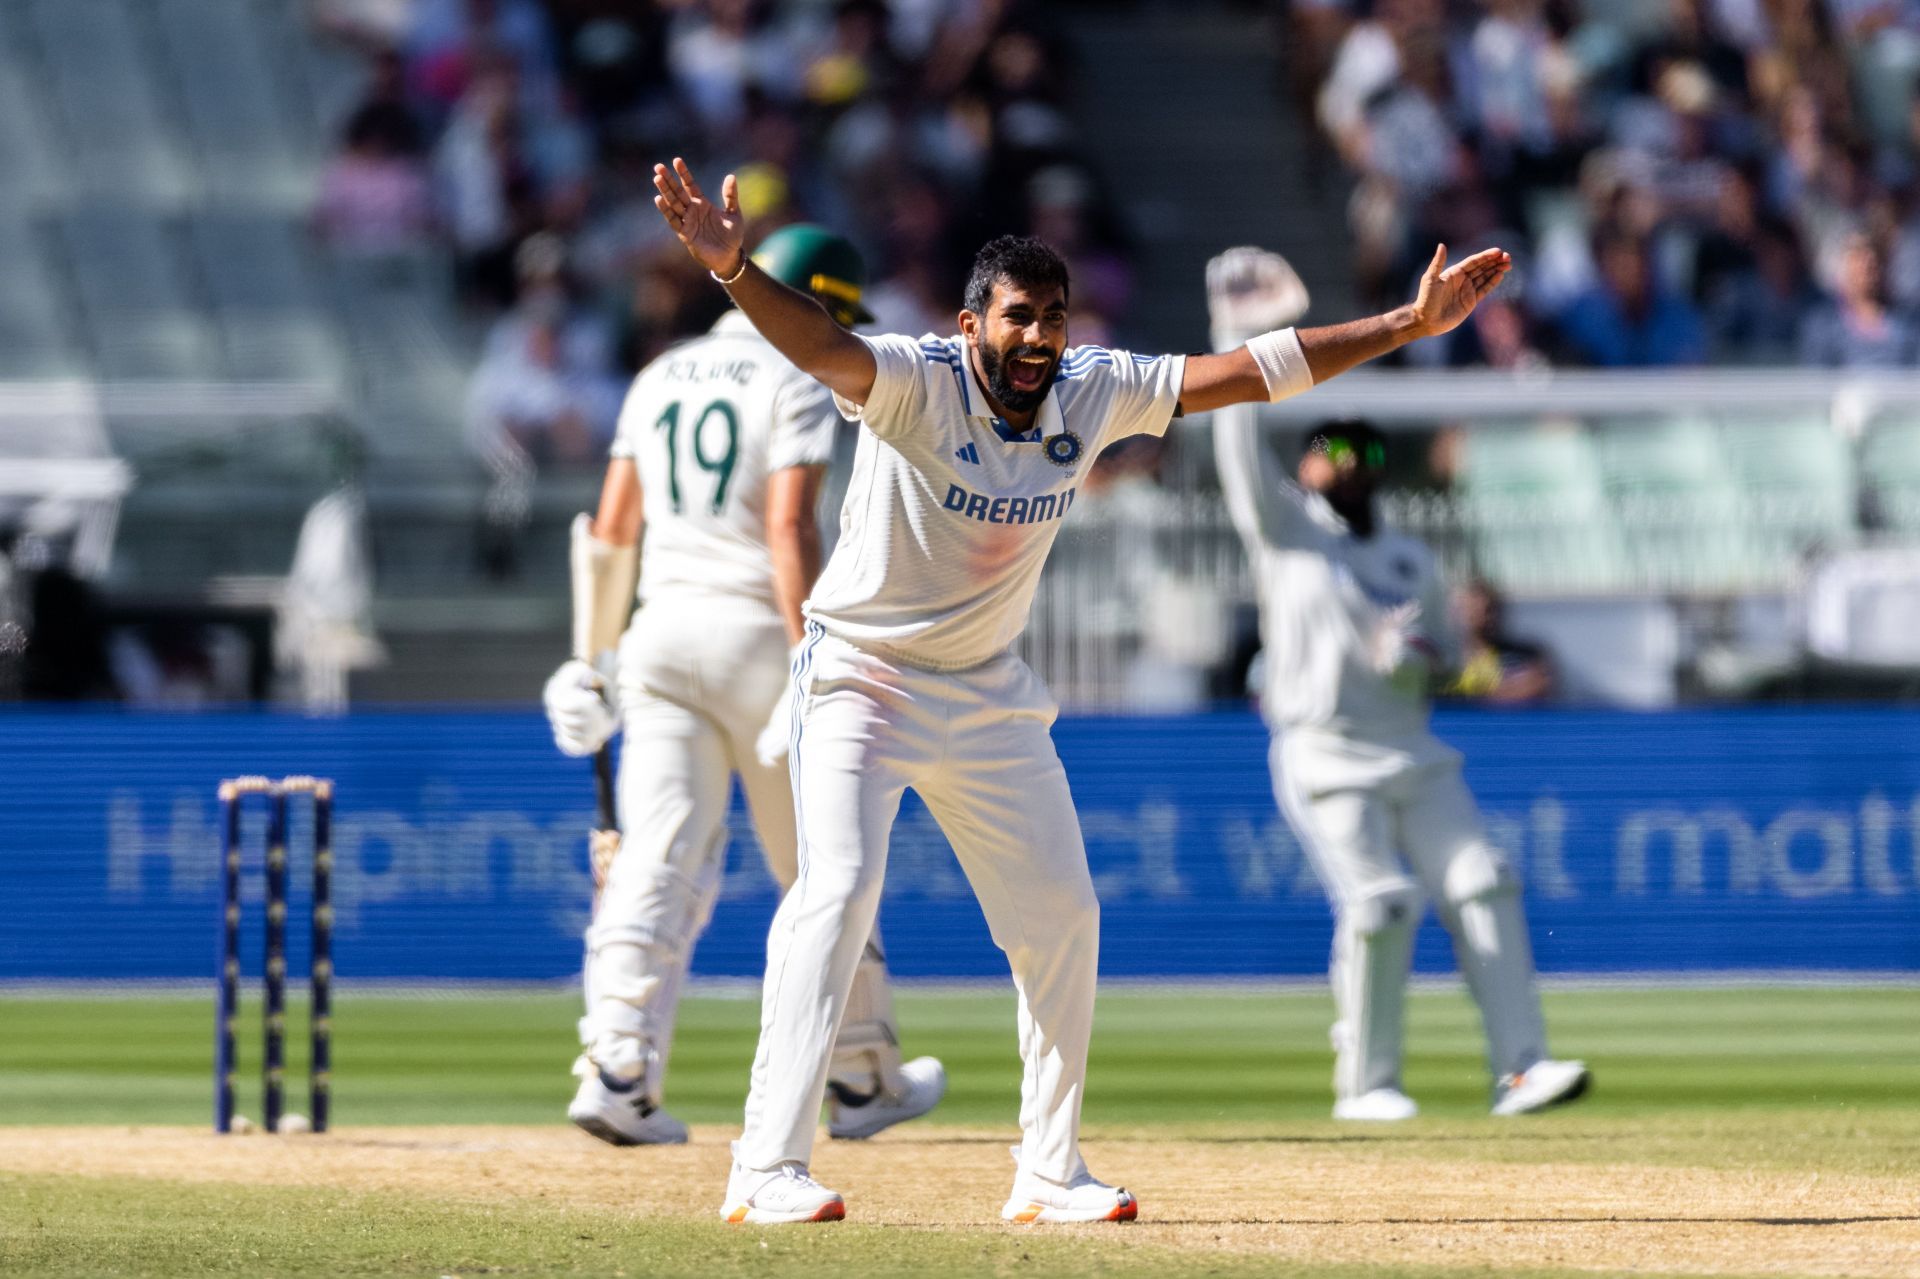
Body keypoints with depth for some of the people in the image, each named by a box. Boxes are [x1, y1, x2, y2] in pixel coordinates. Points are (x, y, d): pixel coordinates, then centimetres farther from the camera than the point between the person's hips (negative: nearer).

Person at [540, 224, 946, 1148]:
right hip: (757, 630, -5)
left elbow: (610, 529, 13)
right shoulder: (795, 382, -5)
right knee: (821, 868, 9)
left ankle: (616, 1068, -21)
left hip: (663, 625, 5)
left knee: (658, 862, -4)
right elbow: (789, 531, -16)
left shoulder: (660, 378, 14)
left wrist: (598, 654, 20)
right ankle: (863, 1080, 19)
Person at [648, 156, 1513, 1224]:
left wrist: (1412, 324, -8)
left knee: (1063, 914, 7)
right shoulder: (917, 384, -24)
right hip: (863, 675, -6)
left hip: (990, 696, 6)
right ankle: (769, 1171, -21)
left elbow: (1249, 371, -5)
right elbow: (818, 344, -43)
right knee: (839, 887, -21)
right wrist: (734, 269, -63)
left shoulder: (1095, 392, -8)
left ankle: (1051, 1173, 20)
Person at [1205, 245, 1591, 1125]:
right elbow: (1240, 450, -7)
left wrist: (1420, 653, -2)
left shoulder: (1411, 560, 18)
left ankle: (1520, 1066, -13)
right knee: (1377, 905, -17)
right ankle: (1364, 1080, -5)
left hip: (1412, 754, 5)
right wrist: (1236, 340, -13)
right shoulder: (1286, 527, 5)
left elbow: (1448, 656, 22)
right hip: (1325, 753, -4)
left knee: (1482, 887, -10)